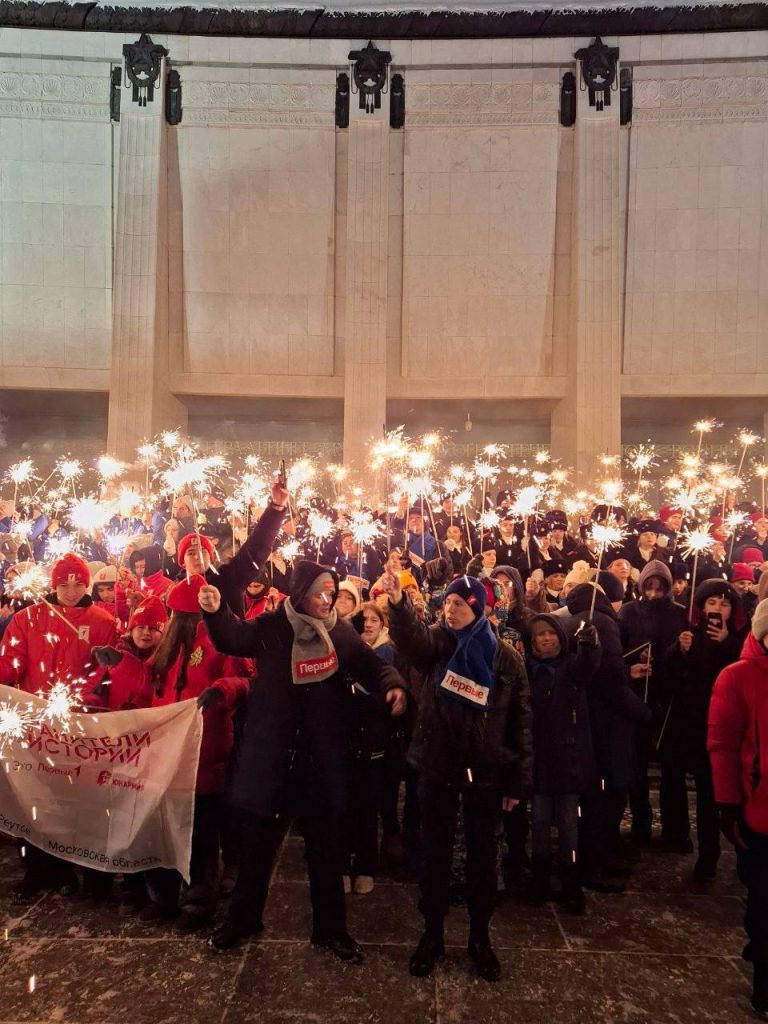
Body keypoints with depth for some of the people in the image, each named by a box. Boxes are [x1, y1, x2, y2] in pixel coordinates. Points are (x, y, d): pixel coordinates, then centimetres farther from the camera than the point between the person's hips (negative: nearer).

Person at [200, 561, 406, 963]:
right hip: (271, 752, -1)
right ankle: (242, 918, 39)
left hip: (324, 756, 1)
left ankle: (330, 928, 32)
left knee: (327, 848, 12)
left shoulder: (339, 631, -2)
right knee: (258, 841, 15)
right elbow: (232, 640, -13)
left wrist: (392, 684, -16)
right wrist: (216, 611, -33)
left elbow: (371, 665, 4)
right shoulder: (271, 627, -7)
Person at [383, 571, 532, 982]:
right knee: (435, 852, 12)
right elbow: (411, 637, -28)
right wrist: (398, 604, -48)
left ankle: (480, 936, 33)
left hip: (485, 771, 0)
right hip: (437, 766, 0)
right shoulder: (438, 642, -3)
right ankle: (432, 933, 30)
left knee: (482, 855, 13)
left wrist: (518, 779, -2)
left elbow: (520, 720, -1)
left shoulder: (505, 658, -4)